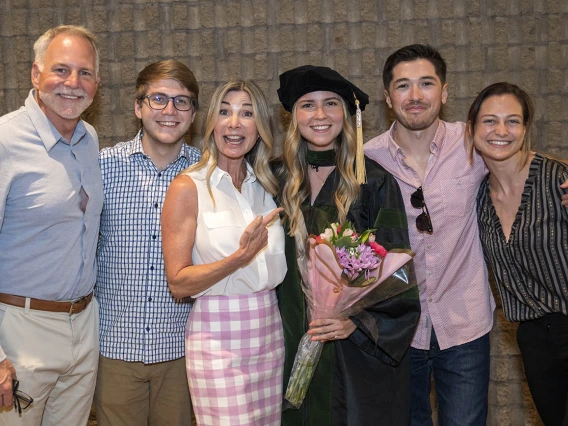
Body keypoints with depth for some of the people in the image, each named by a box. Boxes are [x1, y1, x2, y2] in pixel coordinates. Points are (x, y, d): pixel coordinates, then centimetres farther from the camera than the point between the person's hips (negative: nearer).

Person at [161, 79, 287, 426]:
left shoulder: (266, 186, 9)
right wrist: (240, 257, -24)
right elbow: (178, 283, -13)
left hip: (269, 332, 6)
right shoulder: (188, 187, -8)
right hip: (218, 339, -5)